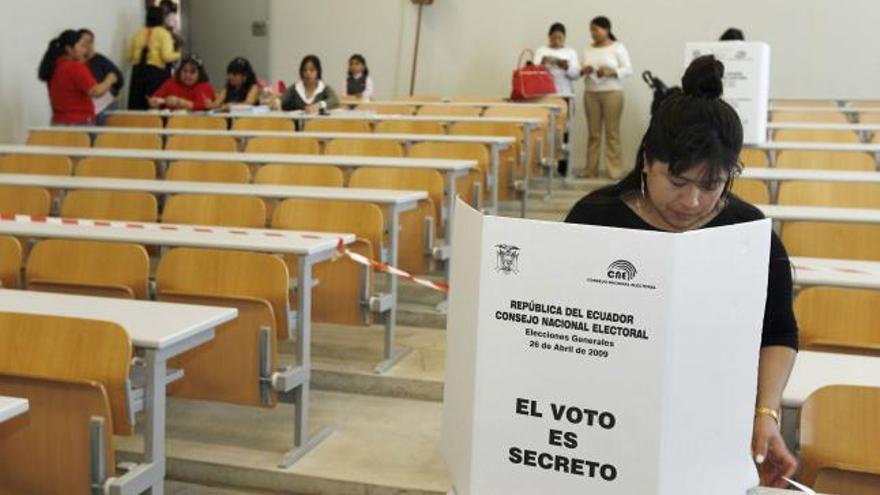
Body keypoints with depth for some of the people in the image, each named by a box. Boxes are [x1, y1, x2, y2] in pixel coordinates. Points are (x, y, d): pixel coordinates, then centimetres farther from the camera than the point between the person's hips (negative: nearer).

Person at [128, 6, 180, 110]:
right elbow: (167, 56, -14)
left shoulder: (138, 34, 9)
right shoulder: (163, 33, -4)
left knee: (138, 107, 5)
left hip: (138, 72, 5)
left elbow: (131, 56, 14)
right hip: (157, 72, -5)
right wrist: (178, 54, 5)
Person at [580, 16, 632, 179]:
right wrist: (583, 71, -11)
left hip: (612, 93, -4)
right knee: (593, 133, 4)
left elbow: (628, 69, -4)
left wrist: (610, 72, -18)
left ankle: (615, 169, -1)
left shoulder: (618, 47, 0)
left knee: (612, 132, -3)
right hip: (591, 94, 4)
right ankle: (591, 168, 8)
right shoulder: (588, 50, 11)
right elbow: (582, 70, 13)